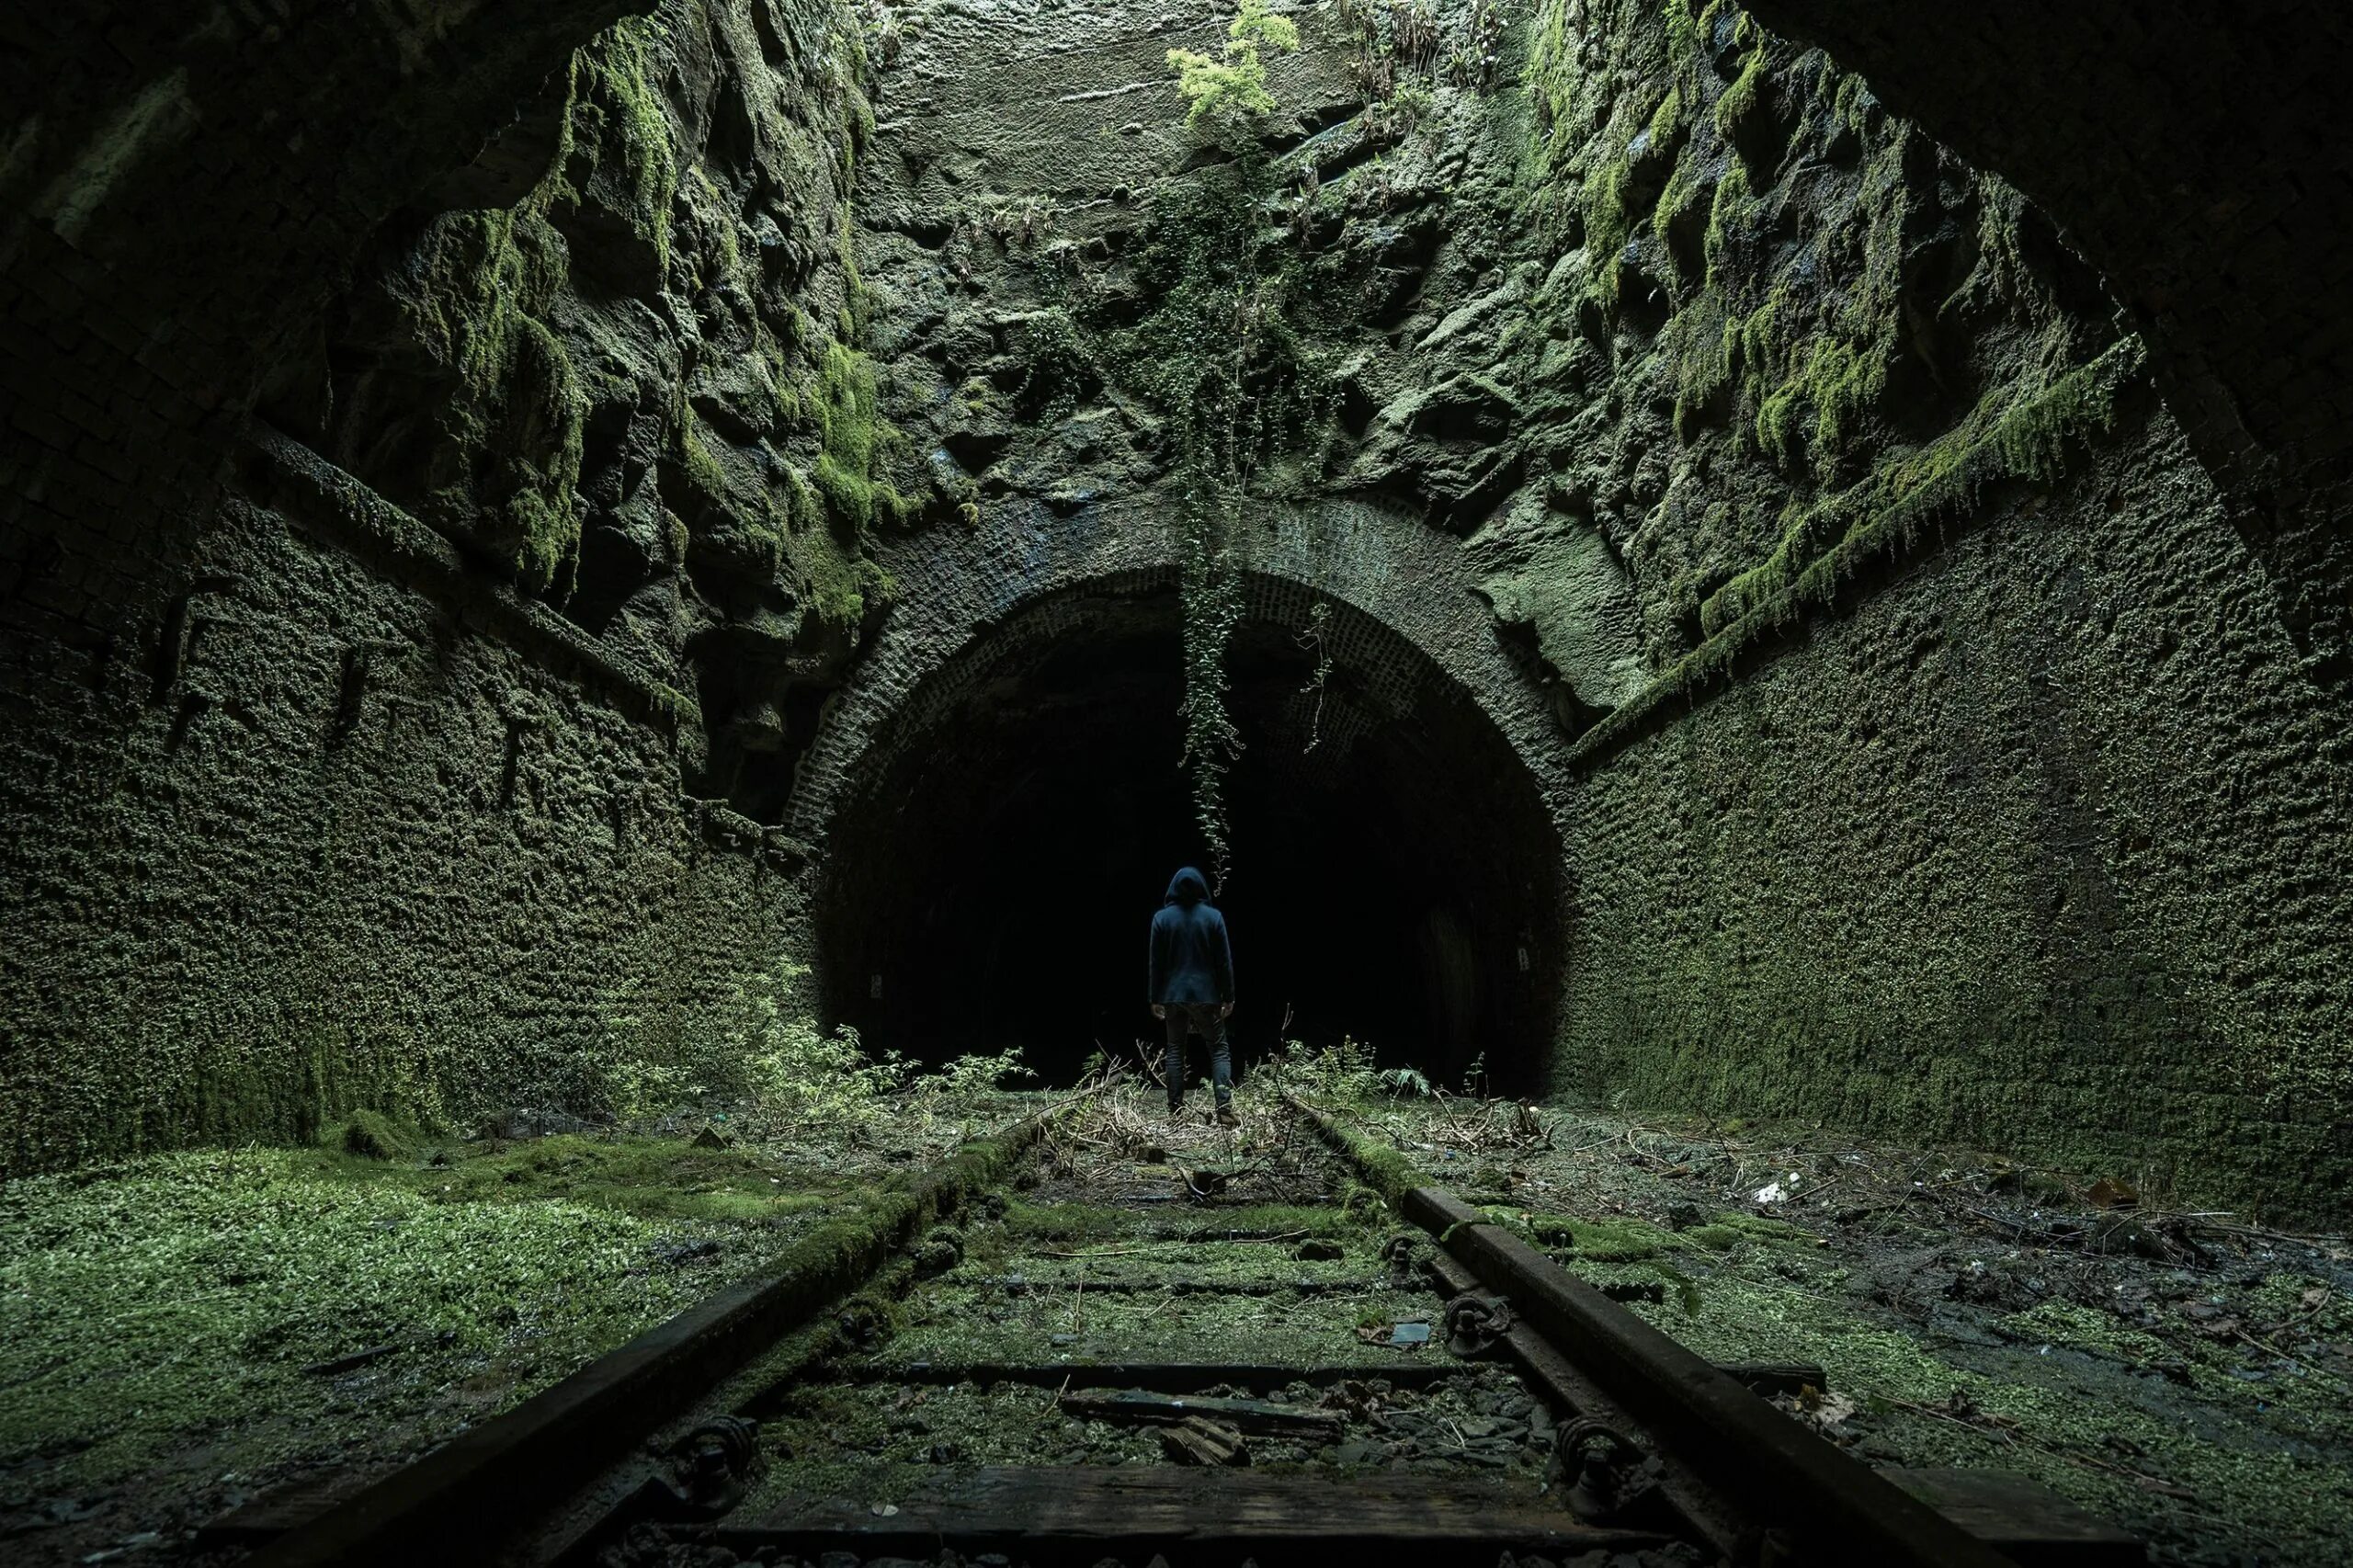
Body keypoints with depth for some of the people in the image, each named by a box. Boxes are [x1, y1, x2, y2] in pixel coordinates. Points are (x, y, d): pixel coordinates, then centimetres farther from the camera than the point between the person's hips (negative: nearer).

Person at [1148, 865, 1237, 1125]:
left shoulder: (1162, 918, -2)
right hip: (1206, 995, -1)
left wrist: (1155, 998, 6)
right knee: (1219, 1050, 4)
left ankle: (1175, 1110, 11)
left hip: (1173, 995, 1)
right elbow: (1225, 960, -3)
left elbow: (1156, 962, -1)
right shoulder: (1213, 916, -4)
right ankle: (1225, 1108, -8)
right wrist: (1228, 996, 4)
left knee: (1175, 1051, 11)